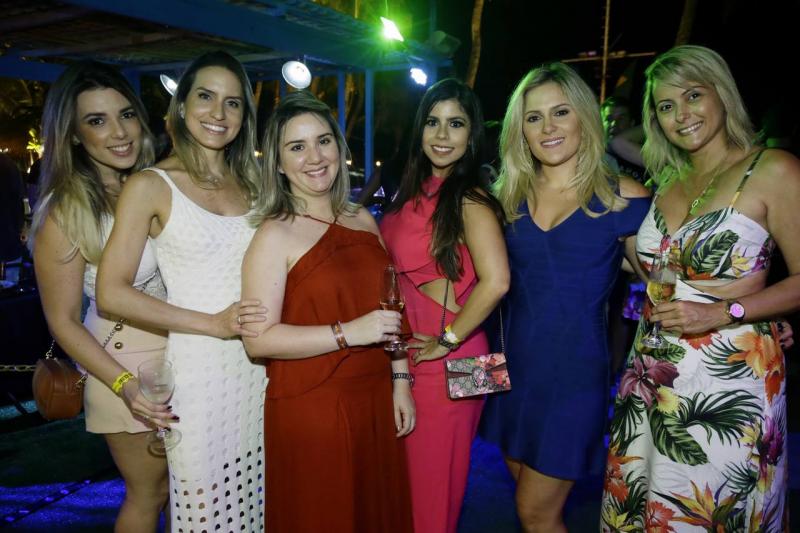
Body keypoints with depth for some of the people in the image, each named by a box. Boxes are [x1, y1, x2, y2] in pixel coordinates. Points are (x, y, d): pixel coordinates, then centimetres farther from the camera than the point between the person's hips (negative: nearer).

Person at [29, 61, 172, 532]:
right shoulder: (65, 213, -16)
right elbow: (63, 321, -12)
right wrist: (123, 384, -22)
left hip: (181, 352, 5)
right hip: (127, 367, -5)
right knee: (149, 493, 12)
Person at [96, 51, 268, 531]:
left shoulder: (251, 182, 10)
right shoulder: (152, 186, -5)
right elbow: (112, 293, -9)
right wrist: (213, 324, -15)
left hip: (260, 366, 4)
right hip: (198, 369, -4)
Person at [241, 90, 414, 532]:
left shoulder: (363, 221, 7)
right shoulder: (274, 236, -10)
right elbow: (259, 339, -17)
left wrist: (400, 381, 9)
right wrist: (347, 334, -22)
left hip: (375, 400, 6)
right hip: (309, 408, -5)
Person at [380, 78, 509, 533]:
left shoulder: (470, 197, -16)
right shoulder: (417, 190, 8)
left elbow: (495, 281, -28)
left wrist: (447, 341, -18)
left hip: (445, 360, -7)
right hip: (405, 349, 8)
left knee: (432, 480, 11)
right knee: (404, 474, 22)